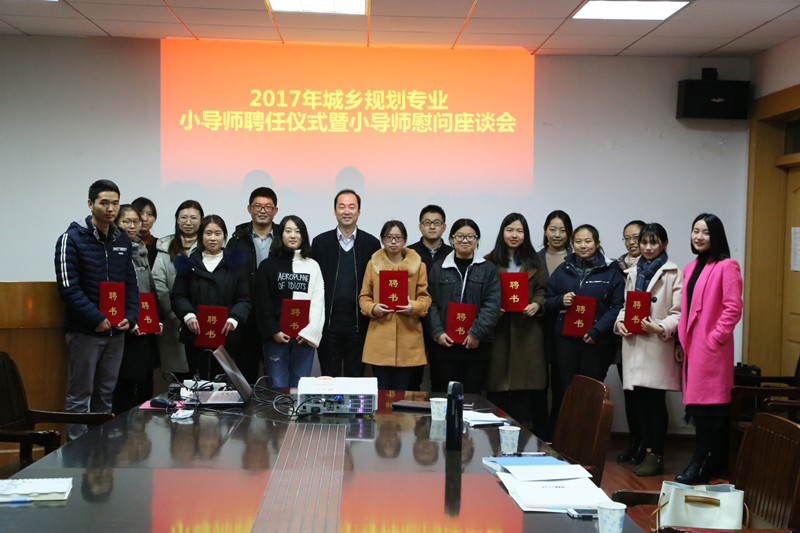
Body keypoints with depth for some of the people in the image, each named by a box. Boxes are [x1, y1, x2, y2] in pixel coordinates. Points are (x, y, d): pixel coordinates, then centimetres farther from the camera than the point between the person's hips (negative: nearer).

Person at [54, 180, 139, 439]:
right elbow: (68, 287, -14)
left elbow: (131, 282, 15)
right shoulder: (72, 238, -7)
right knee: (79, 398, 1)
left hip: (116, 331, 6)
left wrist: (130, 316, -1)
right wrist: (96, 319, -19)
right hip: (85, 331, -6)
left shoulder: (122, 240, 11)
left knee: (105, 396, 13)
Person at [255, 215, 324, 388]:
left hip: (305, 337, 1)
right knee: (278, 386, -2)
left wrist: (310, 331, -7)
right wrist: (273, 331, -6)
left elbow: (318, 301, 4)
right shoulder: (268, 265, 8)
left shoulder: (312, 266, 11)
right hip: (276, 336, -1)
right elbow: (262, 302, 3)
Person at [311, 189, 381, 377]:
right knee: (328, 378, 6)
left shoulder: (371, 244, 5)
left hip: (358, 324, 0)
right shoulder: (320, 242, 5)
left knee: (356, 377, 7)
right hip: (329, 324, 0)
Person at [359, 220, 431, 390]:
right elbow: (364, 296, 13)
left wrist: (415, 307, -12)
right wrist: (372, 308, -9)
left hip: (408, 337, 0)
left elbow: (425, 297, 9)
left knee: (402, 390, 3)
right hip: (380, 336, 0)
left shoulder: (418, 265, 10)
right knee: (382, 391, -1)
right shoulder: (373, 264, 10)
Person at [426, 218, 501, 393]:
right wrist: (438, 332, -7)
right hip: (445, 344, 1)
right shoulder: (438, 269, 10)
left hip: (477, 346, 0)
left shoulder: (488, 269, 7)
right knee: (443, 394, 1)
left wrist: (477, 333, -11)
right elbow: (431, 304, 6)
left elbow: (492, 305, -2)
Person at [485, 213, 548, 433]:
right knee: (498, 385, -4)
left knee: (525, 383, -3)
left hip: (527, 330, 1)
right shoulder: (490, 261, 8)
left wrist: (537, 304, -8)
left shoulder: (534, 262, 14)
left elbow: (542, 290, 12)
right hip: (498, 330, -1)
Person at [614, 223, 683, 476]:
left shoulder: (673, 274, -2)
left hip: (657, 345, -5)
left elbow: (679, 312, -6)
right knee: (637, 400, 5)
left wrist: (661, 327, -21)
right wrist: (620, 322, 4)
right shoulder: (633, 272, 18)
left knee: (655, 401, -4)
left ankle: (656, 456, 5)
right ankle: (647, 451, 15)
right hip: (633, 344, 6)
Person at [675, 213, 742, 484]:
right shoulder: (690, 268, 17)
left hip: (711, 346, -8)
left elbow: (733, 308, -13)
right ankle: (701, 462, 15)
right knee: (697, 403, 9)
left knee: (710, 406, -4)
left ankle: (704, 465, 1)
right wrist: (682, 341, 15)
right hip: (692, 345, 8)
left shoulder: (726, 266, -7)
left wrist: (716, 337, -14)